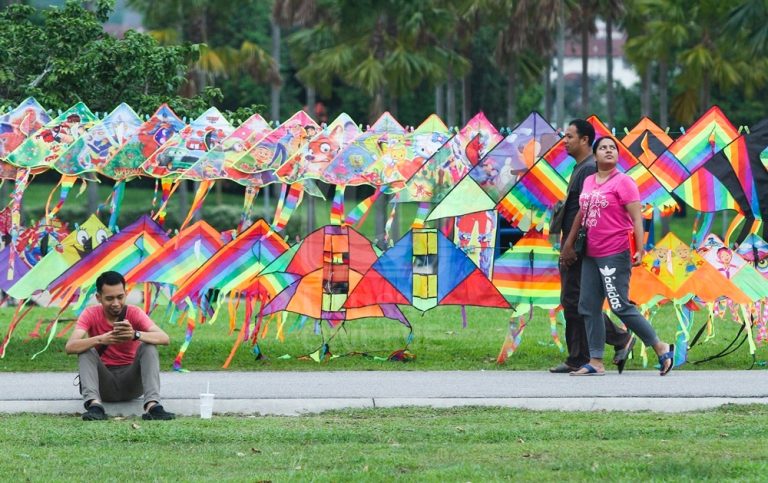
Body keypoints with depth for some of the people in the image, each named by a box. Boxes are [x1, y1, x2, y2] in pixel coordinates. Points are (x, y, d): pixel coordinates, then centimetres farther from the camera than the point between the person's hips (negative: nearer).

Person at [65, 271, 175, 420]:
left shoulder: (134, 313, -8)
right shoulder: (90, 314, -8)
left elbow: (164, 339, -24)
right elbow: (70, 347, -24)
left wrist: (135, 335, -44)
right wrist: (100, 340, -42)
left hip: (131, 384, 0)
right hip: (104, 383, 0)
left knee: (149, 346, -22)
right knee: (86, 350, -23)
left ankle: (152, 405, -40)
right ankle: (94, 405, -41)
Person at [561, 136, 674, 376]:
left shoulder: (622, 182, -8)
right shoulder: (589, 182, 12)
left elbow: (636, 217, -13)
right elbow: (582, 214, 22)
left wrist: (640, 250, -21)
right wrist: (569, 244, 26)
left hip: (615, 255, -8)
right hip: (591, 255, 8)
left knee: (621, 307, -9)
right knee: (589, 308, 5)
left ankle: (661, 348, 4)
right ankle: (596, 362, 9)